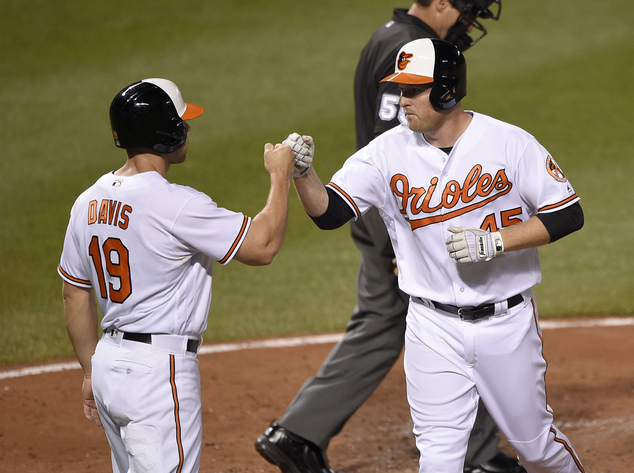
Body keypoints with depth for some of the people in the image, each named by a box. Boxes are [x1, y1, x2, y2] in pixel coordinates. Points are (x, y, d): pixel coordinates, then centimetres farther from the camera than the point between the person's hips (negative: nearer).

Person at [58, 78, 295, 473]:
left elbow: (75, 296, 14)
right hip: (160, 367, -9)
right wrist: (280, 177, 0)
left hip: (108, 364, 9)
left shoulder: (89, 203, 7)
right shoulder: (175, 204, -18)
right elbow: (262, 246, -15)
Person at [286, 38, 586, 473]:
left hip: (507, 322, -1)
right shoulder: (389, 152, -5)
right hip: (434, 328, 1)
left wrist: (493, 242, -20)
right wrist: (303, 172, -31)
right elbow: (328, 212, -10)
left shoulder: (511, 143, -11)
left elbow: (567, 215, -10)